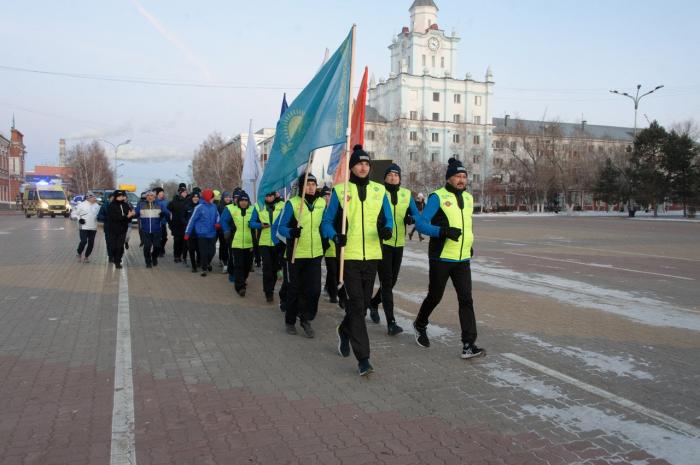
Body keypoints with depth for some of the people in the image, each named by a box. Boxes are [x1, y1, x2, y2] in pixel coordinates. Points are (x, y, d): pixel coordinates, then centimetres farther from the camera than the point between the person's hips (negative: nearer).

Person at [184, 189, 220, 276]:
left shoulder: (214, 206, 3)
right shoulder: (199, 207, -11)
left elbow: (217, 216, 18)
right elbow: (192, 220, -8)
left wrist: (217, 223, -5)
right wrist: (187, 232, -9)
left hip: (212, 233, 4)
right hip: (202, 234, -4)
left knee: (212, 251, 7)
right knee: (204, 252, 0)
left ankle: (208, 263, 36)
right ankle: (204, 268, 15)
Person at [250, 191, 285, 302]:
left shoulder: (281, 206, 0)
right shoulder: (258, 207, 2)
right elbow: (252, 222, 3)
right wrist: (260, 225, -15)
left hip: (278, 242, 1)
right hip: (264, 242, -1)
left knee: (275, 267, 12)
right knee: (267, 267, -8)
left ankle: (270, 289, 32)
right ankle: (268, 292, 0)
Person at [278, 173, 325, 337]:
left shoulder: (322, 203, 4)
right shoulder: (292, 203, -9)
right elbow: (281, 227, -10)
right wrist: (291, 232, -29)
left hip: (315, 254, 3)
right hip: (295, 254, -3)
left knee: (314, 289, -4)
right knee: (294, 289, 9)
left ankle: (306, 319, 17)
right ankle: (290, 321, 28)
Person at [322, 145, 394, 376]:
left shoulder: (379, 190, 7)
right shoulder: (340, 190, 0)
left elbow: (388, 219, 11)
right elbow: (327, 222, 1)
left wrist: (387, 230, -13)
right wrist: (335, 236, -20)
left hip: (372, 256, 4)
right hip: (349, 256, -4)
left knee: (364, 303, 14)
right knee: (357, 304, -9)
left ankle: (344, 330, 44)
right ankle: (363, 358, -4)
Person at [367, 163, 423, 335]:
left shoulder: (406, 194, 6)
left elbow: (417, 215, 6)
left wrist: (411, 219, -16)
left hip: (399, 244, 5)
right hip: (382, 243, -5)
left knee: (392, 281, 16)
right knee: (386, 282, -6)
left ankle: (374, 303, 42)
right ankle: (391, 322, -3)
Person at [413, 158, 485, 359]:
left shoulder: (468, 198, 11)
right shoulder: (437, 197, -9)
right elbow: (422, 224, -16)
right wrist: (444, 232, -28)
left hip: (463, 259, 5)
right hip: (440, 259, -5)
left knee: (466, 299, -4)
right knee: (435, 296, 8)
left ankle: (468, 345, -3)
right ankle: (420, 325, 36)